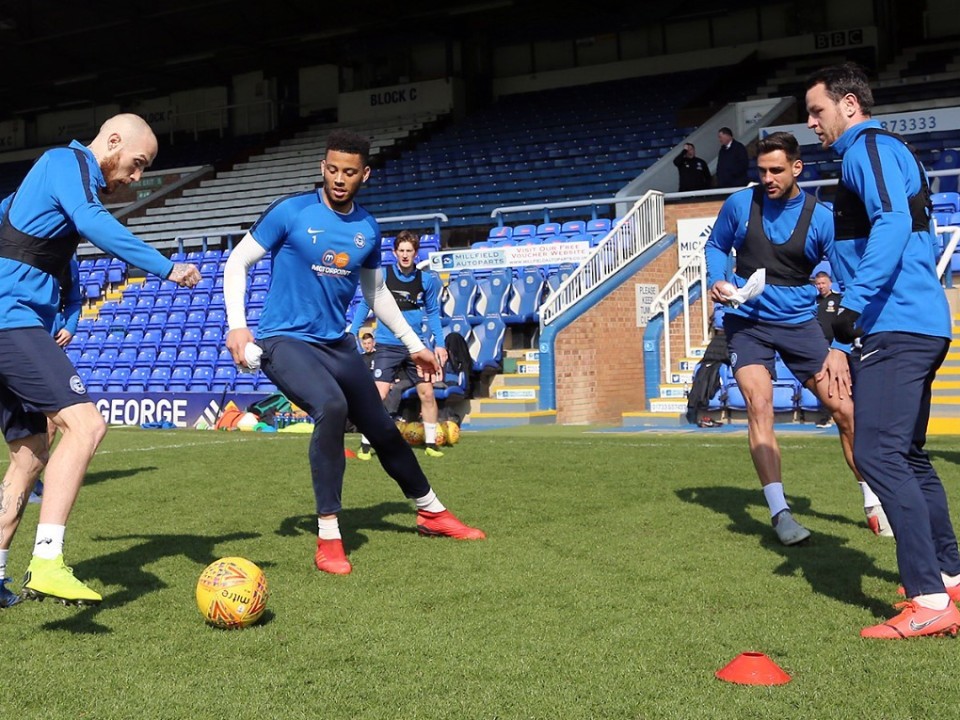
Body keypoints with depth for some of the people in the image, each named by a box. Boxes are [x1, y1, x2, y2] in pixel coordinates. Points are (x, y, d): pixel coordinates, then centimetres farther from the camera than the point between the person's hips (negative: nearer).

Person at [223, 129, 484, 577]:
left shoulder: (368, 229, 5)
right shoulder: (291, 212, -9)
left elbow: (376, 293, 20)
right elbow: (237, 263, -4)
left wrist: (414, 344, 22)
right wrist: (237, 325, -16)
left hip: (337, 344, 5)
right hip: (285, 341, -5)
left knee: (383, 430, 11)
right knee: (331, 407, -32)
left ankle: (431, 513, 36)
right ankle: (328, 538, -22)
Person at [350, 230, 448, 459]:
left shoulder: (426, 279, 0)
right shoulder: (381, 275, -5)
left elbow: (433, 312, 10)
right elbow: (364, 305, 4)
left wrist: (439, 344, 4)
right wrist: (351, 334, -1)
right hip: (388, 346, -2)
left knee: (427, 393, 2)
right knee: (379, 394, -11)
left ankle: (431, 444, 15)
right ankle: (365, 444, 2)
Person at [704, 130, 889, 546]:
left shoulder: (820, 217, -5)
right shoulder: (739, 204, -3)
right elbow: (715, 246, 15)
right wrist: (717, 280, -6)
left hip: (799, 322, 1)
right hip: (747, 321, 0)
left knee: (844, 407, -1)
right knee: (759, 404, -19)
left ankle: (874, 502, 17)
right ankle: (778, 511, -14)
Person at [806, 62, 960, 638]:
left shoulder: (870, 148, -6)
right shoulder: (885, 153, 25)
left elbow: (891, 223, -22)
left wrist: (854, 303, -30)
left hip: (899, 327, -11)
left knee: (878, 452, -16)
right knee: (907, 455, 17)